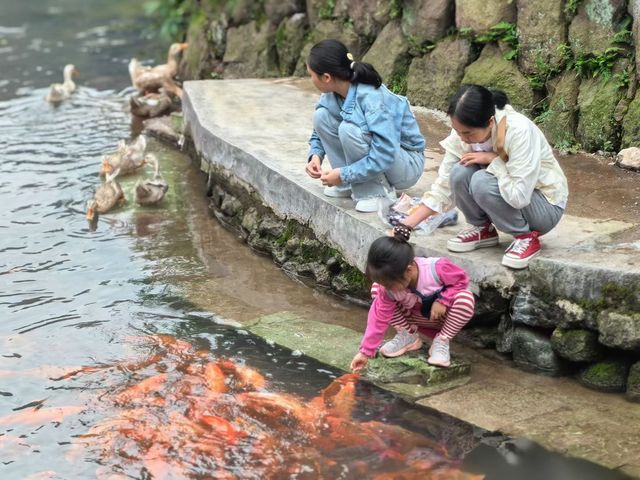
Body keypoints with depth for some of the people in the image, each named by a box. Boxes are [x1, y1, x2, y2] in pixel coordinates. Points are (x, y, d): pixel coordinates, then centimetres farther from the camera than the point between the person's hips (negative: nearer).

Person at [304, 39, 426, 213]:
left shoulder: (371, 97, -30)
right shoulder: (332, 95, -7)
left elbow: (385, 155, -36)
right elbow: (319, 131, 9)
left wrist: (344, 175, -30)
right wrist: (315, 155, -13)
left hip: (407, 164, -8)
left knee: (349, 129, -33)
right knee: (321, 115, -9)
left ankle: (378, 192, -15)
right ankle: (350, 184, -2)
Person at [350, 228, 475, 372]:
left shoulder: (436, 268, -36)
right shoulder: (387, 289, -25)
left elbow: (462, 279, -19)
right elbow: (379, 318, -20)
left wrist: (442, 300, -30)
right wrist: (365, 352, -22)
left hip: (443, 314, -3)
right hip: (419, 316, 3)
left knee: (465, 299, -38)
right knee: (376, 289, -15)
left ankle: (441, 342, -16)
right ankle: (408, 335, -2)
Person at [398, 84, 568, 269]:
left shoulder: (519, 131, -31)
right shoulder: (464, 131, -14)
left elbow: (519, 197, -35)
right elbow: (443, 187, -9)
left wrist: (493, 159, -28)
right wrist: (405, 226, -16)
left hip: (546, 207, -5)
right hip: (507, 196, 6)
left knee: (482, 182, -31)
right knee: (460, 173, -22)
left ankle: (526, 237, -10)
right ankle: (484, 229, 3)